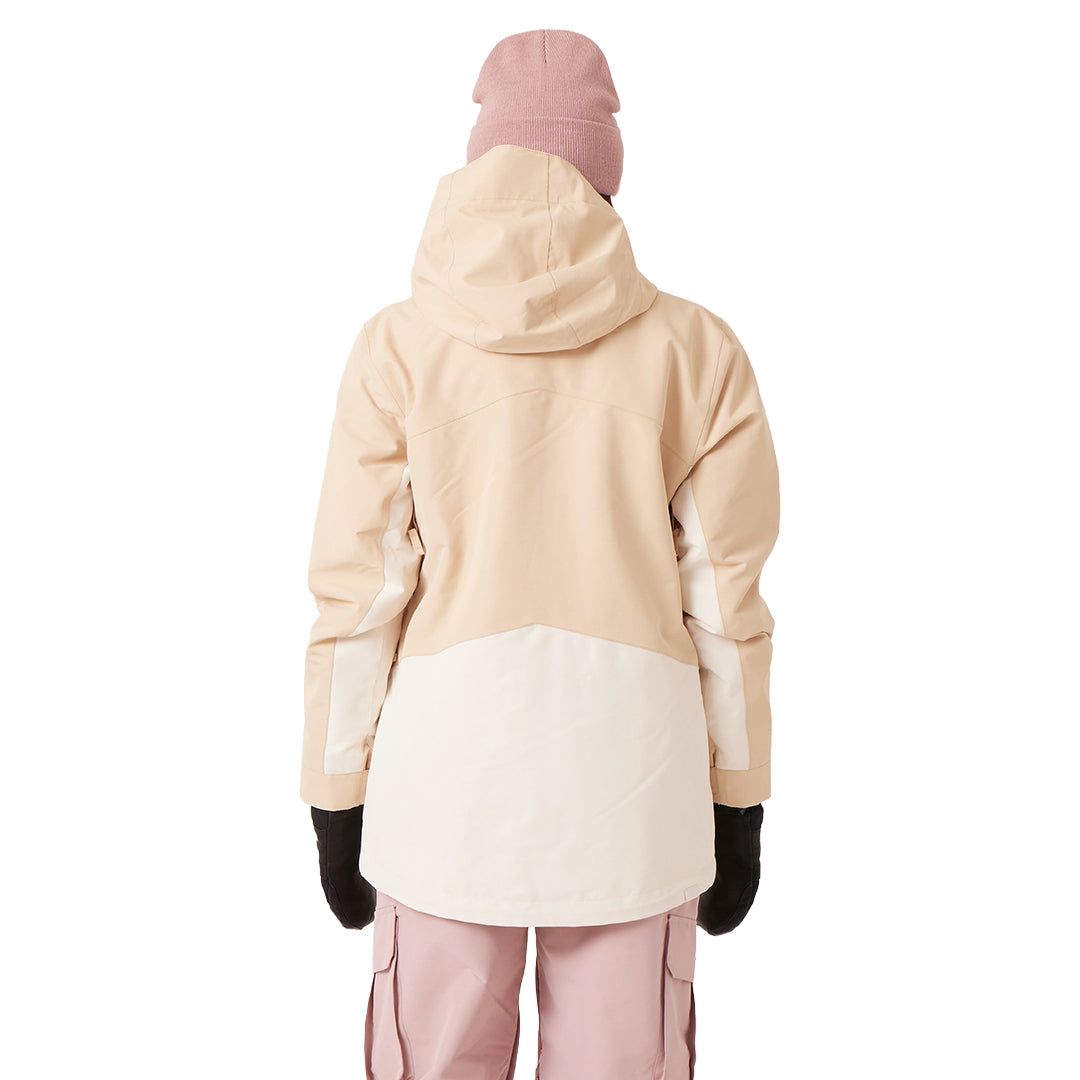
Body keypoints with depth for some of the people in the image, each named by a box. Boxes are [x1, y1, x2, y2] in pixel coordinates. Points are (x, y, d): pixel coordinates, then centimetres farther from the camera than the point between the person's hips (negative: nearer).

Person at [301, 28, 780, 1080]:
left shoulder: (399, 344, -3)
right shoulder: (696, 349, -1)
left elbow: (357, 594, -4)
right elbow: (724, 598, -1)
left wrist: (335, 802, 6)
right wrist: (739, 809, 9)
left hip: (447, 765, 0)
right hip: (633, 779, 1)